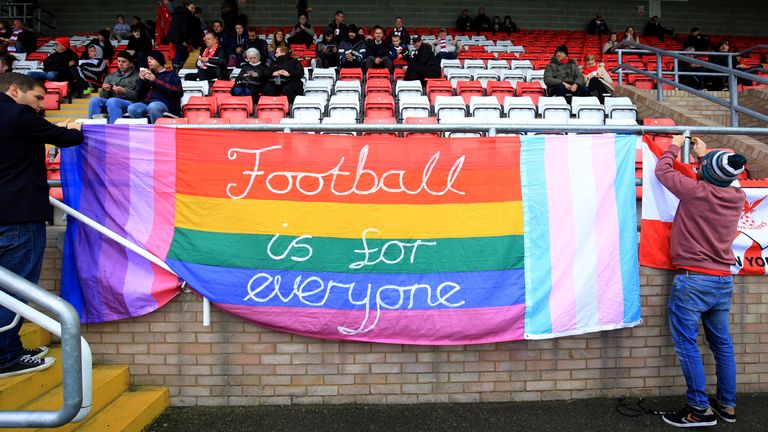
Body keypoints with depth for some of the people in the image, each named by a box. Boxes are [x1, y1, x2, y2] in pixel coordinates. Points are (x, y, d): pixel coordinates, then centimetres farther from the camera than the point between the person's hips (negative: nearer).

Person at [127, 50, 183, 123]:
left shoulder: (171, 74, 16)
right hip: (147, 102, 4)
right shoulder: (148, 75, 27)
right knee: (132, 108, -26)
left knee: (153, 106, -37)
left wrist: (155, 80, -3)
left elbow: (178, 92, -4)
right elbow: (139, 96, 23)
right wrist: (142, 80, 8)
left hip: (165, 103, -4)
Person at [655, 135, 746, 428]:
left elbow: (662, 171, 0)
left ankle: (701, 410, 1)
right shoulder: (738, 197, 3)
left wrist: (675, 146, 17)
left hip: (692, 280, -7)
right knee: (722, 344, 14)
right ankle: (727, 405, 24)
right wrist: (703, 155, 35)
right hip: (723, 281, 7)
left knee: (686, 344, -1)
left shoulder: (696, 192, -15)